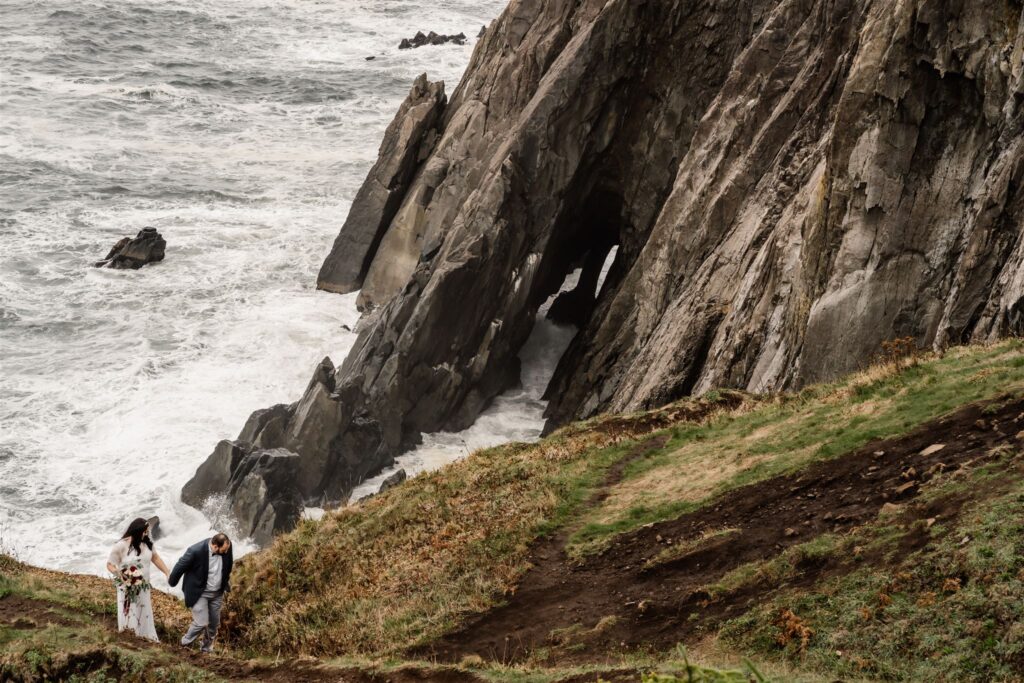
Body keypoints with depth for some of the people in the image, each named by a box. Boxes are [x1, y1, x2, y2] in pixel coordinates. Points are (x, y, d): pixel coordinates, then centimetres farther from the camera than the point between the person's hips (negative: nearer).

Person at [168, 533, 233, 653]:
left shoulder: (227, 546, -15)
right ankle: (185, 643, 18)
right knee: (202, 623, -9)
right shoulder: (196, 551, -31)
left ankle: (207, 648, 33)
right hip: (199, 593, -5)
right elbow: (180, 566, -14)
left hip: (217, 593, 5)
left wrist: (227, 580, 23)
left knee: (214, 624, 12)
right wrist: (172, 581, 2)